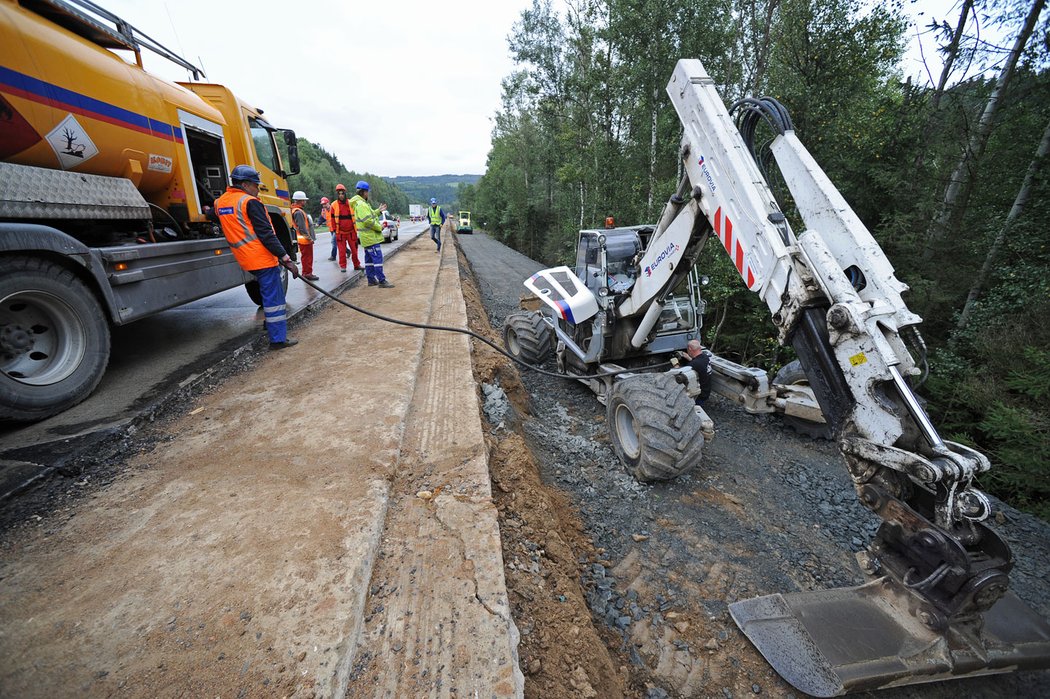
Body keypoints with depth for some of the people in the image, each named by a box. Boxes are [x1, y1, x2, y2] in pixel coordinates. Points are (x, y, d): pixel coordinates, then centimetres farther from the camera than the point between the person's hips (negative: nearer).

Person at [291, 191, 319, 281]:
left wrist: (310, 237, 20)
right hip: (305, 239, -11)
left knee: (307, 257, 16)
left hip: (305, 239, 11)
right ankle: (307, 274, 0)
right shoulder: (298, 212, -16)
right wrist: (309, 237, -19)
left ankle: (306, 273, 24)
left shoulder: (300, 211, 18)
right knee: (307, 257, -5)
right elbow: (302, 227, -21)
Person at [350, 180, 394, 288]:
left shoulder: (361, 203, 15)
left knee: (369, 259, 14)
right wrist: (379, 227, -13)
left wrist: (378, 210, 15)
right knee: (377, 258, -10)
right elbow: (368, 221, -24)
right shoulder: (361, 204, -18)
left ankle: (371, 279, 20)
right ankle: (382, 281, -10)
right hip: (371, 237, -11)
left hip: (367, 237, 11)